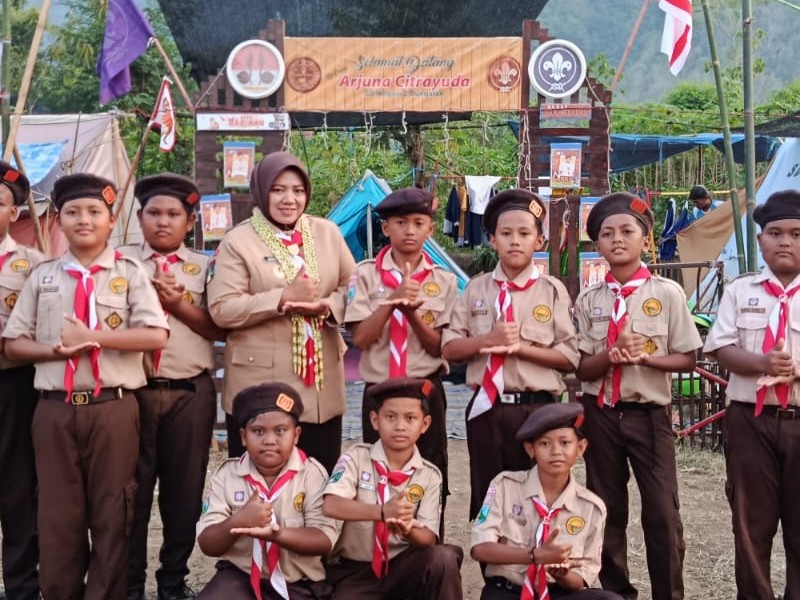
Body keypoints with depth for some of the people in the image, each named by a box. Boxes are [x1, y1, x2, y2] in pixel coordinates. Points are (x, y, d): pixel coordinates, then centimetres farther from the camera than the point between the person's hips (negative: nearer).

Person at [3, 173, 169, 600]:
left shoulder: (129, 274, 2)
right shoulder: (42, 276, 10)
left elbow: (156, 336, -9)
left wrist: (92, 337, -15)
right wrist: (57, 349, -10)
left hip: (112, 407, -2)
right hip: (54, 408, 2)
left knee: (111, 510, 7)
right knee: (57, 512, 9)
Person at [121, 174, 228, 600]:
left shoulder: (203, 267, 6)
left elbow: (220, 329, -3)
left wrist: (177, 304, -13)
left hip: (190, 393, 1)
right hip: (134, 389, 0)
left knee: (184, 490, 9)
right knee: (132, 488, 8)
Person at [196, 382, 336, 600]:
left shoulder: (312, 473, -5)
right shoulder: (228, 474, 0)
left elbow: (325, 540, -12)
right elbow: (207, 545, -2)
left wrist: (275, 533, -28)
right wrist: (237, 522, -23)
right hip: (240, 576, 1)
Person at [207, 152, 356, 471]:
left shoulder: (327, 232, 8)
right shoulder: (238, 241, -4)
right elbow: (221, 309, -11)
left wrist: (324, 306, -12)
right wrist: (284, 298, -19)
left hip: (321, 384, 4)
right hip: (260, 387, -4)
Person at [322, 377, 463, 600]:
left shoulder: (429, 475, -1)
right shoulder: (356, 458, -6)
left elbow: (428, 538, -6)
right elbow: (330, 506, -23)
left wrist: (408, 529, -30)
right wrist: (382, 511, -36)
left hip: (402, 567, 1)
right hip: (354, 570, -1)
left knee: (443, 558, -28)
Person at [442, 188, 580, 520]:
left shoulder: (552, 290, -1)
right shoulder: (476, 288, 6)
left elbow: (569, 358, -5)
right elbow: (449, 348, 3)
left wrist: (519, 347, -17)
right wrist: (489, 339, -14)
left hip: (537, 409, -2)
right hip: (487, 409, 2)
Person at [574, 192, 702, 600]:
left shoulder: (667, 293, -4)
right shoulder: (589, 300, 2)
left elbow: (687, 358, -2)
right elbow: (582, 369, 0)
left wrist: (645, 356, -18)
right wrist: (612, 353, -19)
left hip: (649, 413, -2)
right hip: (601, 413, 2)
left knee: (662, 512, -2)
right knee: (606, 509, 11)